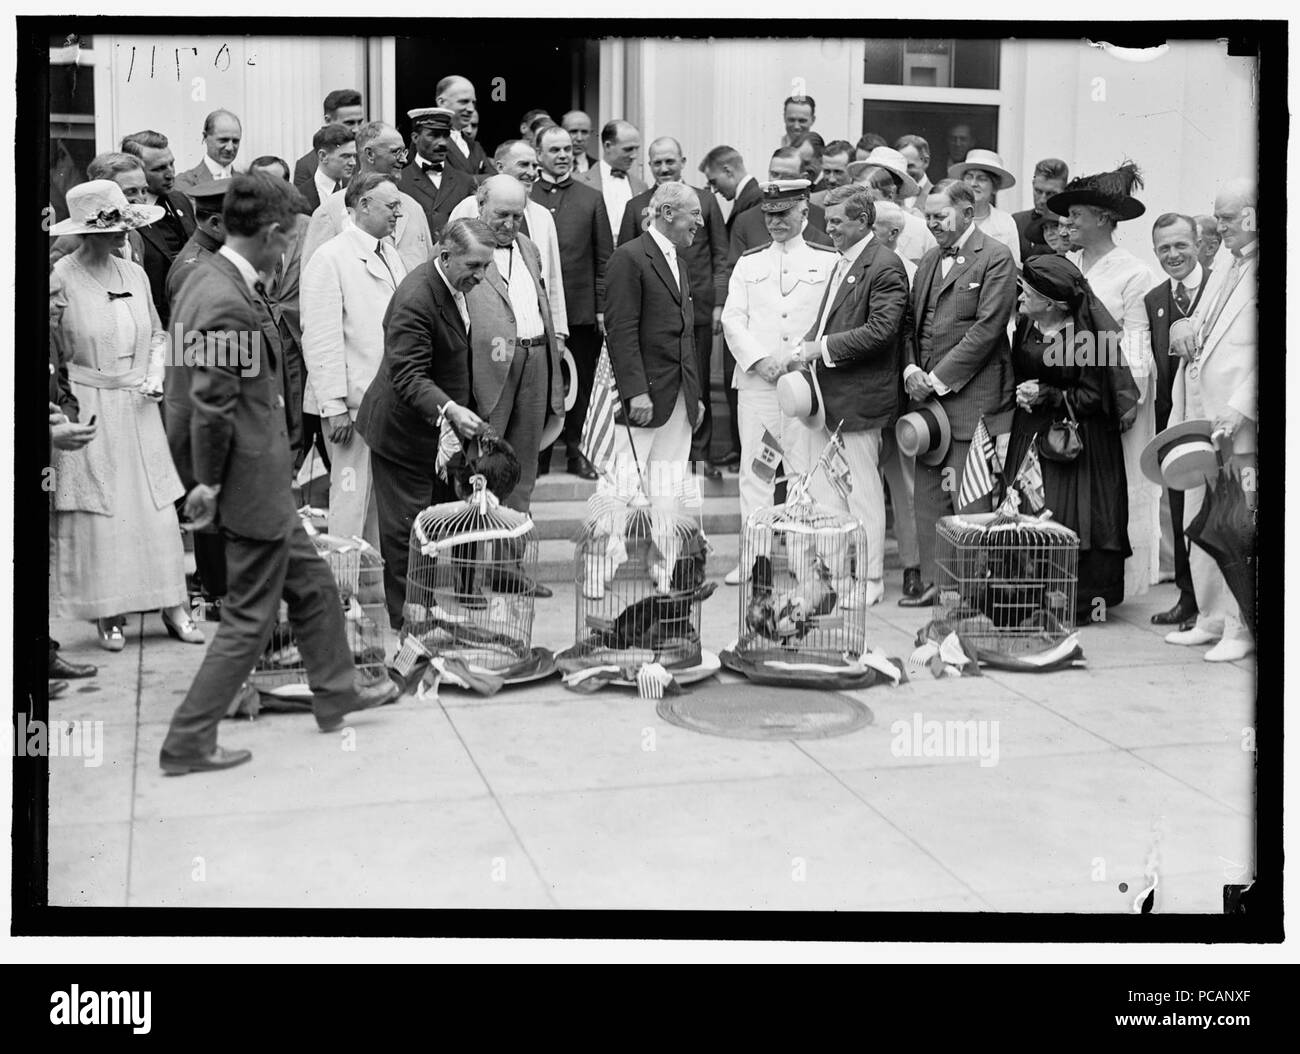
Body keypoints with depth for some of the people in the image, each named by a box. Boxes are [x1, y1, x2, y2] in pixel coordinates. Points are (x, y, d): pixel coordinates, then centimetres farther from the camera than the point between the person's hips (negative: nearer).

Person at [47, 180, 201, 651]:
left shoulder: (134, 273, 7)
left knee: (157, 508, 5)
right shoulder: (61, 278, -9)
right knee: (99, 513, 0)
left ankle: (173, 606, 12)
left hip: (139, 409, 5)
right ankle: (109, 614, 10)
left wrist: (155, 375, 3)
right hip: (87, 411, -5)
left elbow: (157, 334, 18)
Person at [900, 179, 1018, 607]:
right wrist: (911, 369, 0)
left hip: (971, 395, -7)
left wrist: (938, 378, -13)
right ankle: (934, 582, 16)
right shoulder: (929, 260, 18)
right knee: (928, 493, 8)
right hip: (927, 394, 7)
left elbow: (987, 328, -13)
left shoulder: (995, 258, -5)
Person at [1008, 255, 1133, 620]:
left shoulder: (1084, 336, -14)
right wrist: (1022, 396, -3)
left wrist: (1047, 395, -17)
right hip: (1029, 434, 6)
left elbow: (1092, 397, -11)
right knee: (1027, 518, 3)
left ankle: (1077, 604, 5)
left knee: (1069, 515, -6)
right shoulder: (1025, 326, 5)